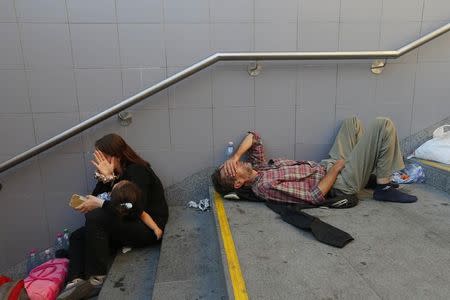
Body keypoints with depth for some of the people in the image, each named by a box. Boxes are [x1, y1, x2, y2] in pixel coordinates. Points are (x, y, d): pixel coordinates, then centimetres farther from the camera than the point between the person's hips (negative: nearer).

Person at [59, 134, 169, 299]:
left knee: (95, 218, -26)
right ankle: (76, 282, -19)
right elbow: (95, 197, 3)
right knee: (77, 237, 0)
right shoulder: (116, 173, 10)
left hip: (147, 228, -9)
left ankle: (96, 279, -19)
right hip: (128, 224, 9)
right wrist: (105, 177, -13)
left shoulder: (137, 171, -14)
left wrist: (100, 204, -21)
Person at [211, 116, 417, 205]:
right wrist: (336, 168, -17)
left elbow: (253, 137, 8)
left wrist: (235, 156, -8)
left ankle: (374, 168, 29)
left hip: (328, 165, 9)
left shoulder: (258, 168, 0)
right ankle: (384, 187, 0)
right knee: (384, 126, -11)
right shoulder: (265, 186, -28)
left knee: (352, 122, 24)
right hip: (342, 182, -9)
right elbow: (314, 197, -28)